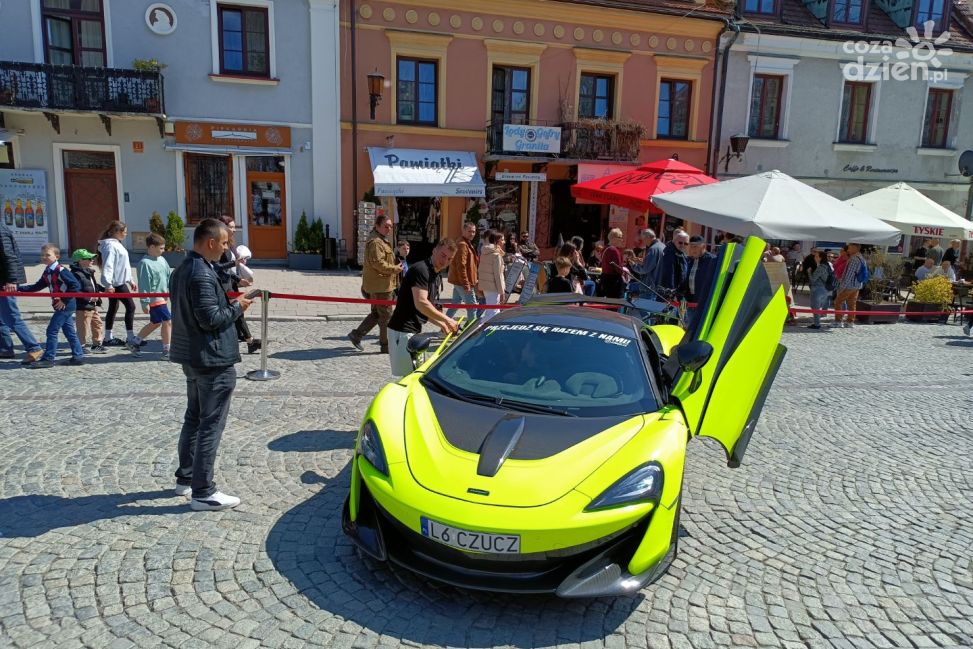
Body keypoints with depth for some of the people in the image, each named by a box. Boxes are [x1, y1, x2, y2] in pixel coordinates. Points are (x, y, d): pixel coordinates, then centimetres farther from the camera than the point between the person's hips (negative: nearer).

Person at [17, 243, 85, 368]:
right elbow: (37, 286, 18)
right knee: (69, 331, 11)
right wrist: (19, 288, 8)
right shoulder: (47, 272, 12)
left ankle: (48, 359, 0)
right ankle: (78, 356, 16)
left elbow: (76, 285, -20)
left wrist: (64, 300, -18)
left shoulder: (61, 270, -15)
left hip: (65, 305, -9)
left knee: (52, 330, -6)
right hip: (60, 305, 9)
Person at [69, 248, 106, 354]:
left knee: (98, 324, 17)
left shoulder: (88, 273, 12)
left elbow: (95, 286, 23)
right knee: (83, 328, -1)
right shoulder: (77, 274, -19)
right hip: (83, 307, -10)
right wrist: (89, 298, -29)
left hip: (93, 306, 10)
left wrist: (104, 289, 9)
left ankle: (96, 344, 29)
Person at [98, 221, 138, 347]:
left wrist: (130, 280, 24)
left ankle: (109, 338, 20)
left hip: (119, 282, 10)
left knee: (113, 308, 13)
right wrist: (108, 284, -27)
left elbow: (123, 265, 23)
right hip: (116, 283, -10)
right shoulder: (110, 245, -14)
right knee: (130, 306, -7)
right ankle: (130, 337, -4)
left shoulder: (116, 244, 17)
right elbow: (107, 266, -21)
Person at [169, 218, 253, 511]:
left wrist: (228, 300, 9)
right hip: (213, 359, -10)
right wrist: (237, 306, -10)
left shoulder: (182, 269, 11)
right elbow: (211, 319, -24)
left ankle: (185, 478, 32)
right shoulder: (202, 275, -21)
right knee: (211, 426, -2)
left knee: (193, 418, 20)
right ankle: (203, 493, 5)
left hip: (191, 356, 10)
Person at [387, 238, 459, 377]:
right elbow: (421, 304, -25)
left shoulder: (435, 276, 16)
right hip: (402, 331, -10)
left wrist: (442, 325, 8)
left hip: (414, 331, 10)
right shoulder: (421, 269, -14)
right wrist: (447, 320, -19)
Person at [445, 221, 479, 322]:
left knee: (456, 304, 16)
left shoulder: (466, 243, 16)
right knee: (472, 305, -3)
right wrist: (466, 285, -24)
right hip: (463, 281, -11)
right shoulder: (462, 245, -17)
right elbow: (461, 266, -23)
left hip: (458, 281, 11)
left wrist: (474, 279, 21)